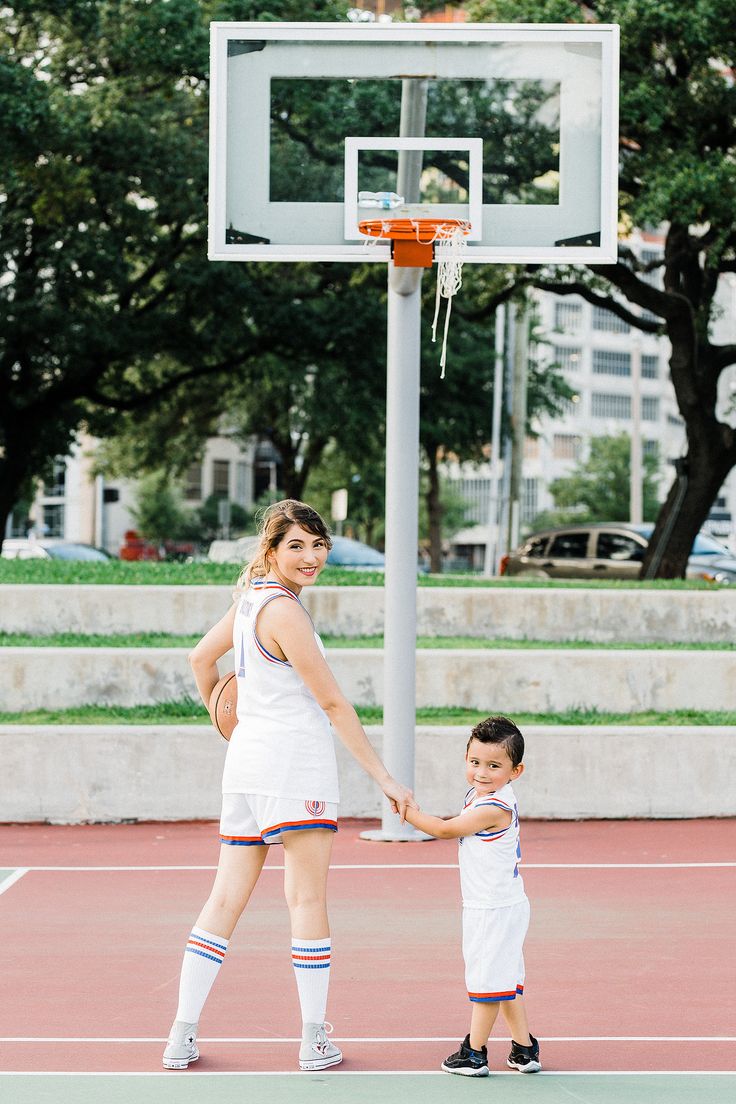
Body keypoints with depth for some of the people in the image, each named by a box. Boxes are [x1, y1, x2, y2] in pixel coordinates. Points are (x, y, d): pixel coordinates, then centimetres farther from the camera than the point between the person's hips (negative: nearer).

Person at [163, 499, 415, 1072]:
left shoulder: (251, 598, 11)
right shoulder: (284, 611, -15)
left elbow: (202, 658, 26)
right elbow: (334, 703, -15)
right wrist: (385, 778, -12)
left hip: (245, 762, 9)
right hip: (296, 762, -8)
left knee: (226, 898, 8)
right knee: (308, 899, -1)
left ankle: (182, 1037, 7)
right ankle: (315, 1041, 4)